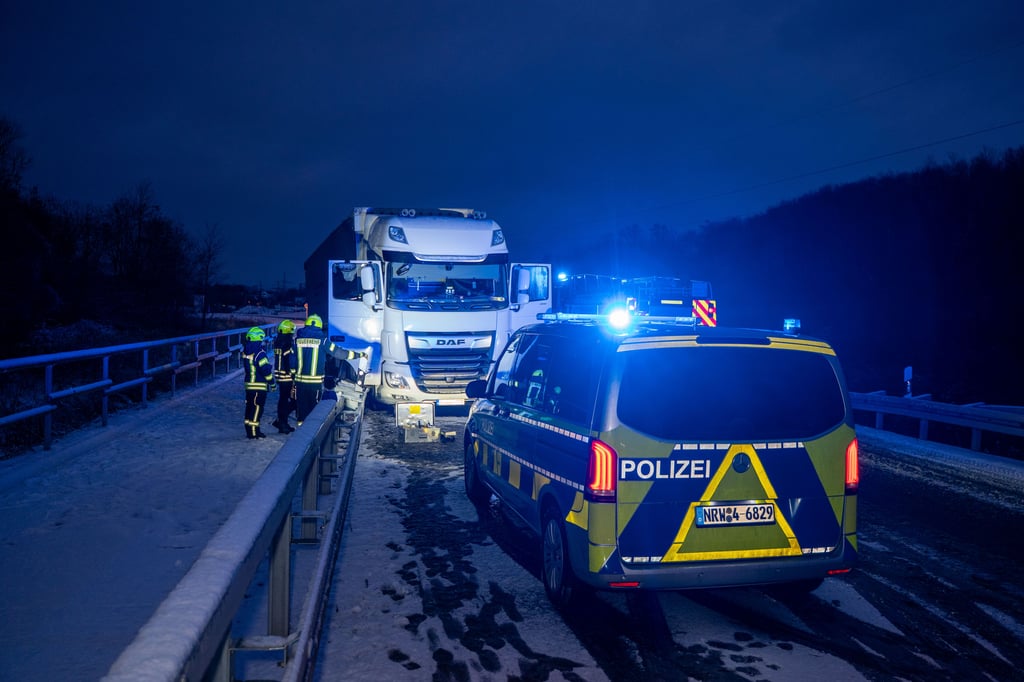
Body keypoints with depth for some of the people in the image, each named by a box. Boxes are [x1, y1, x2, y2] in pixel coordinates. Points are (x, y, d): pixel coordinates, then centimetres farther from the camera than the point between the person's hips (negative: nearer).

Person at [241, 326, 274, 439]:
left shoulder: (246, 351, 8)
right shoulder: (259, 353, -18)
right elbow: (266, 369, -17)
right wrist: (272, 381, -7)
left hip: (249, 384, 8)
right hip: (259, 386, -8)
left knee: (250, 407, 14)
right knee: (257, 408, -4)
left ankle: (249, 430, 20)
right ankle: (254, 432, -2)